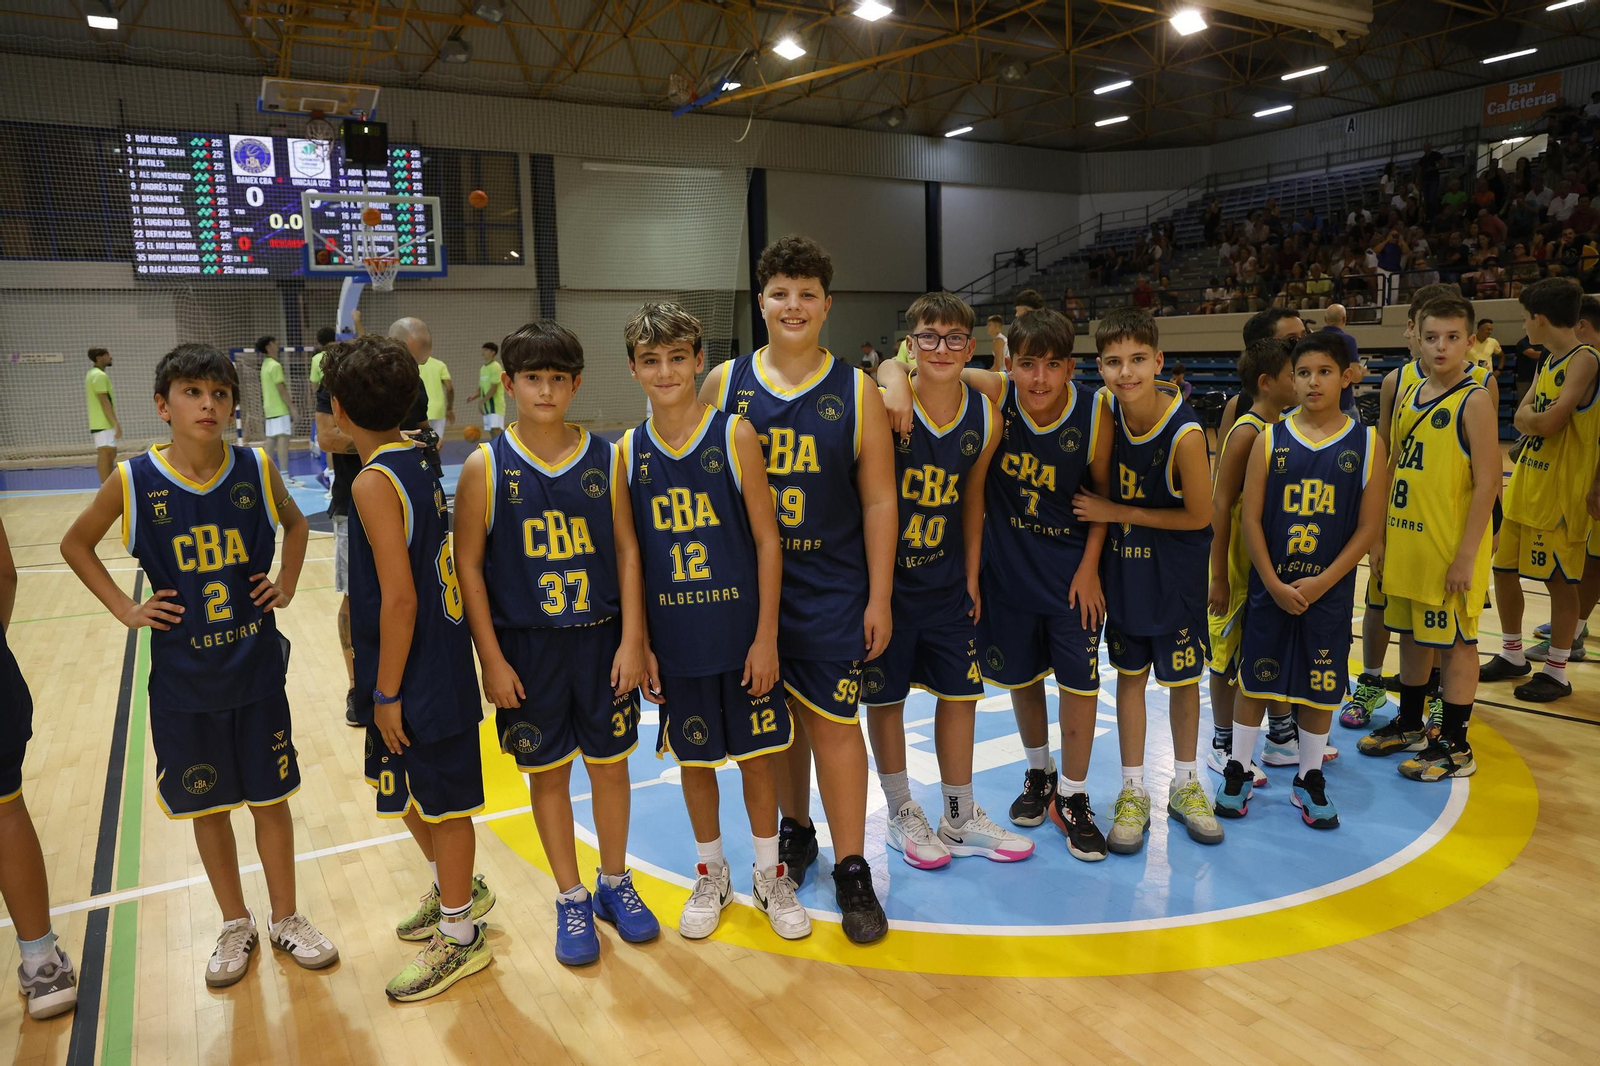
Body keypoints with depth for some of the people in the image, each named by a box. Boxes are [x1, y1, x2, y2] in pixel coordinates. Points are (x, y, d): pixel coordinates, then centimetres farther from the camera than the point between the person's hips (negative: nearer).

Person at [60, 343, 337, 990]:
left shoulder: (256, 470, -7)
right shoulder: (134, 481, -10)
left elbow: (295, 522, 14)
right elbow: (76, 544, 7)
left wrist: (286, 585, 2)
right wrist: (125, 609, -1)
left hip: (257, 672, 1)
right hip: (182, 682, 0)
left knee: (270, 799, 11)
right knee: (207, 807, 13)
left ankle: (286, 919, 30)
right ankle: (236, 925, 33)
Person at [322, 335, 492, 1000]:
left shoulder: (373, 482, -20)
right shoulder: (419, 461, 6)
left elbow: (400, 597, -24)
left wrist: (387, 694, -16)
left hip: (417, 677, -9)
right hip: (441, 664, 9)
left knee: (440, 800, 7)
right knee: (411, 793, 24)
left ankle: (460, 933, 24)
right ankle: (454, 889, 44)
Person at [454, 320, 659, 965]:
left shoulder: (605, 459, -2)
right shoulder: (485, 467, -7)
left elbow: (627, 550, 0)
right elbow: (468, 565, -5)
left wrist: (631, 640, -4)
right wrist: (492, 659, -8)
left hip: (601, 640, 2)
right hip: (526, 647, -1)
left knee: (610, 763, 12)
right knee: (548, 772, 10)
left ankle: (615, 884, 34)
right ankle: (571, 901, 29)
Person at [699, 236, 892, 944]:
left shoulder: (856, 392, -1)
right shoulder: (725, 383, 1)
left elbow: (879, 501, -1)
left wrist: (879, 598, -4)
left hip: (832, 588, -2)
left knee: (833, 720, -1)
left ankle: (851, 869, 13)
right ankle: (794, 831, 35)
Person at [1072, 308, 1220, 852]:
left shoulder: (1185, 433, -24)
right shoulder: (1108, 411, -10)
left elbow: (1199, 515, -16)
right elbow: (1097, 482, -6)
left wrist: (1119, 512, -17)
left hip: (1175, 572, -4)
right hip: (1123, 564, 4)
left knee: (1182, 677, 11)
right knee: (1129, 675, 12)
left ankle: (1185, 785, 32)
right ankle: (1133, 792, 25)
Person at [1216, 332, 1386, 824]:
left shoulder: (1366, 444, -3)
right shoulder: (1270, 439, -2)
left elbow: (1369, 525, -4)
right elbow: (1250, 517, -4)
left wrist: (1322, 582, -13)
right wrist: (1273, 583, -11)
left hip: (1328, 590, 0)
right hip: (1269, 586, 0)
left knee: (1319, 685, 11)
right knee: (1255, 677, 9)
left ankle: (1309, 781, 28)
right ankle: (1238, 772, 25)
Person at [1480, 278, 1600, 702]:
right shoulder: (1548, 362, 12)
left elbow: (1548, 422, -24)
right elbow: (1521, 417, 8)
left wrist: (1532, 417, -4)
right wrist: (1537, 418, -12)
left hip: (1559, 492, -9)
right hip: (1524, 485, 9)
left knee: (1560, 581, 2)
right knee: (1504, 569, 13)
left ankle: (1556, 673, 14)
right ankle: (1513, 656, 28)